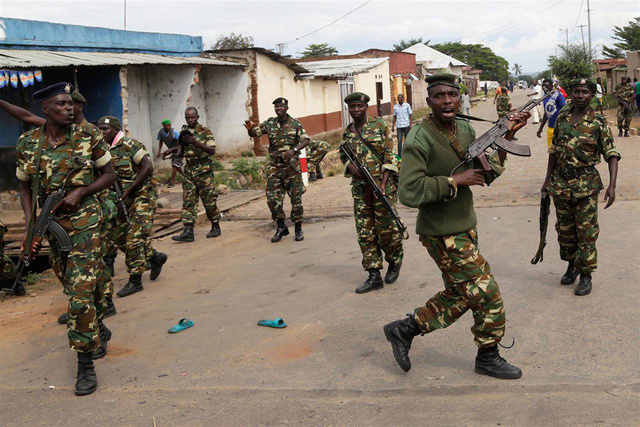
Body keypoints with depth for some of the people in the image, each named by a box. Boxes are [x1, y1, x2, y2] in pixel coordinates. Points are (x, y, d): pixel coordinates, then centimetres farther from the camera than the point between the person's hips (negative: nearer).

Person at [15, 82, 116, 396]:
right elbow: (25, 186, 7)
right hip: (52, 225, 3)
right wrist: (30, 226, -5)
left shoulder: (88, 138, -8)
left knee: (81, 290, -9)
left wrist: (80, 192, -15)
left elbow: (109, 175, 1)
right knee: (76, 284, 18)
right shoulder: (28, 144, -2)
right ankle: (99, 330, 44)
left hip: (85, 222, -3)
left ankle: (85, 364, -1)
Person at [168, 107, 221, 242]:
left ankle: (215, 227, 18)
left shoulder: (205, 131, -7)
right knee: (188, 202, -2)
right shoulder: (184, 131, 11)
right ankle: (188, 232, -3)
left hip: (203, 170, -5)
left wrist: (196, 143, -26)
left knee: (209, 200, 3)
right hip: (189, 171, 5)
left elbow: (212, 151, -15)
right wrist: (173, 150, 7)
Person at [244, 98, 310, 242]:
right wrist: (250, 129, -19)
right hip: (274, 167, 3)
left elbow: (306, 140, -9)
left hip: (291, 166, -3)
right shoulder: (269, 123, 7)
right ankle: (281, 227, 15)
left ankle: (298, 229, 13)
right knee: (272, 198, -1)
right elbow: (254, 133, 6)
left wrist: (294, 149, -27)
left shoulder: (295, 124, -1)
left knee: (296, 198, 0)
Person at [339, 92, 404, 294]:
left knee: (386, 228, 1)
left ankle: (395, 262, 28)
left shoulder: (379, 125, -2)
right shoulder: (347, 133, 11)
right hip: (360, 188, 4)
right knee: (365, 233, 2)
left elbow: (389, 154, -5)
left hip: (382, 185, -4)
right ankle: (374, 276, 9)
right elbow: (344, 156, 20)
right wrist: (350, 166, -5)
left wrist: (383, 183, -14)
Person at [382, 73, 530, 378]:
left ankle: (404, 329, 31)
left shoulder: (465, 129, 5)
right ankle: (488, 357, 23)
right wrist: (456, 180, -23)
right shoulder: (420, 138, -20)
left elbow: (487, 175, 8)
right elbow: (409, 193, -27)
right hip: (442, 234, -9)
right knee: (487, 294, 0)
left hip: (465, 227, 9)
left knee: (460, 295, 18)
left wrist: (506, 138, -2)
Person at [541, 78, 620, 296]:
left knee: (586, 231, -1)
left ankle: (586, 276, 11)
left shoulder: (599, 123, -8)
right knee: (565, 229, 14)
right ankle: (572, 265, 33)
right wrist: (548, 178, 13)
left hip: (586, 184, -4)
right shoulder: (562, 118, 4)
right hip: (560, 182, 4)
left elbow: (612, 155, -9)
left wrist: (612, 186, -19)